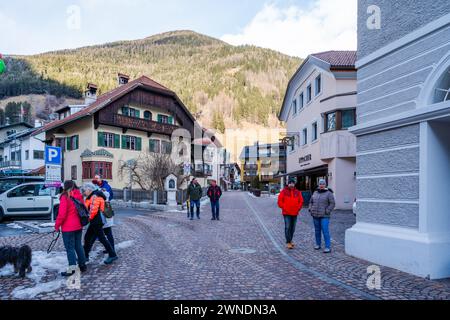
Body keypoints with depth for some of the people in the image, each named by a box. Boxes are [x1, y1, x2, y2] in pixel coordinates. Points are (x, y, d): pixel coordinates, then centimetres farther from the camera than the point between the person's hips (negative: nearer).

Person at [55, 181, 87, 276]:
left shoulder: (65, 197, -14)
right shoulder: (79, 196, 5)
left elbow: (62, 214, -16)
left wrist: (57, 225, -4)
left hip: (68, 227, -6)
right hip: (78, 226, 6)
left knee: (70, 247, 0)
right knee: (78, 245, 16)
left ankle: (72, 268, 1)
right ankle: (83, 265, 23)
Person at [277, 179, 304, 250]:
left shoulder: (297, 192, 7)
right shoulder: (284, 191, -3)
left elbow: (301, 201, 12)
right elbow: (280, 201, -2)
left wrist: (298, 208, 3)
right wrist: (284, 208, -6)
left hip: (295, 213, 4)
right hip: (286, 213, -4)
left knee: (293, 228, 11)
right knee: (287, 227, -8)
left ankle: (290, 241, 24)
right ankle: (288, 242, -4)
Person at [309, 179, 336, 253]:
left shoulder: (329, 193, -5)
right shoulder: (315, 193, 10)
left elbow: (332, 204, -9)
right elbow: (311, 202, 17)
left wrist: (327, 212, -16)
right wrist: (310, 210, 4)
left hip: (324, 216, -5)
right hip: (315, 215, 5)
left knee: (325, 231, -9)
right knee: (317, 231, 12)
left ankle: (328, 247, -5)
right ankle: (318, 244, 24)